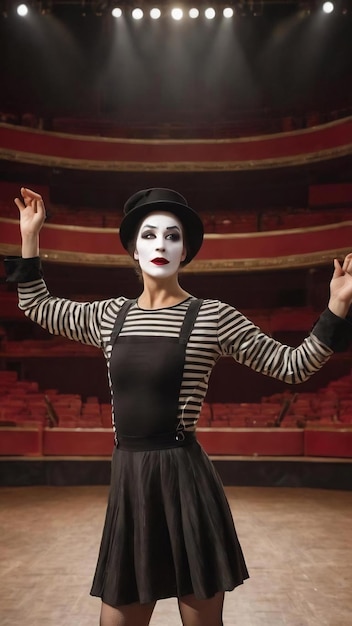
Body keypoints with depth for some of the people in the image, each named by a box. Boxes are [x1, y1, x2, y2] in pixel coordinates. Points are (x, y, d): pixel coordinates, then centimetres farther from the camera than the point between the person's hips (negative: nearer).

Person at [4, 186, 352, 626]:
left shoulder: (212, 317, -3)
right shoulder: (110, 316, 10)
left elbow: (293, 366, -2)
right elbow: (36, 305, 24)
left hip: (185, 480, -4)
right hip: (127, 482, 4)